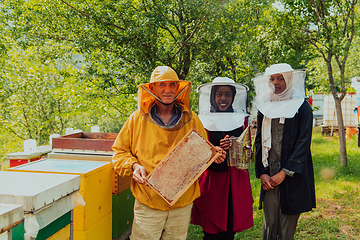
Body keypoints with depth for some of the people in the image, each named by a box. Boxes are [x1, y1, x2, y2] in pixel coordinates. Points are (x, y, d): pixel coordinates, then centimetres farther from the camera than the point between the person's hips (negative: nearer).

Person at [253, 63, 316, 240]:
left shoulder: (302, 107, -1)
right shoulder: (264, 107, 11)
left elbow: (304, 142, -6)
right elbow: (259, 141, 11)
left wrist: (284, 173, -12)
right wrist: (261, 173, 0)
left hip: (292, 176, -3)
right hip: (269, 175, 3)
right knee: (269, 225, 5)